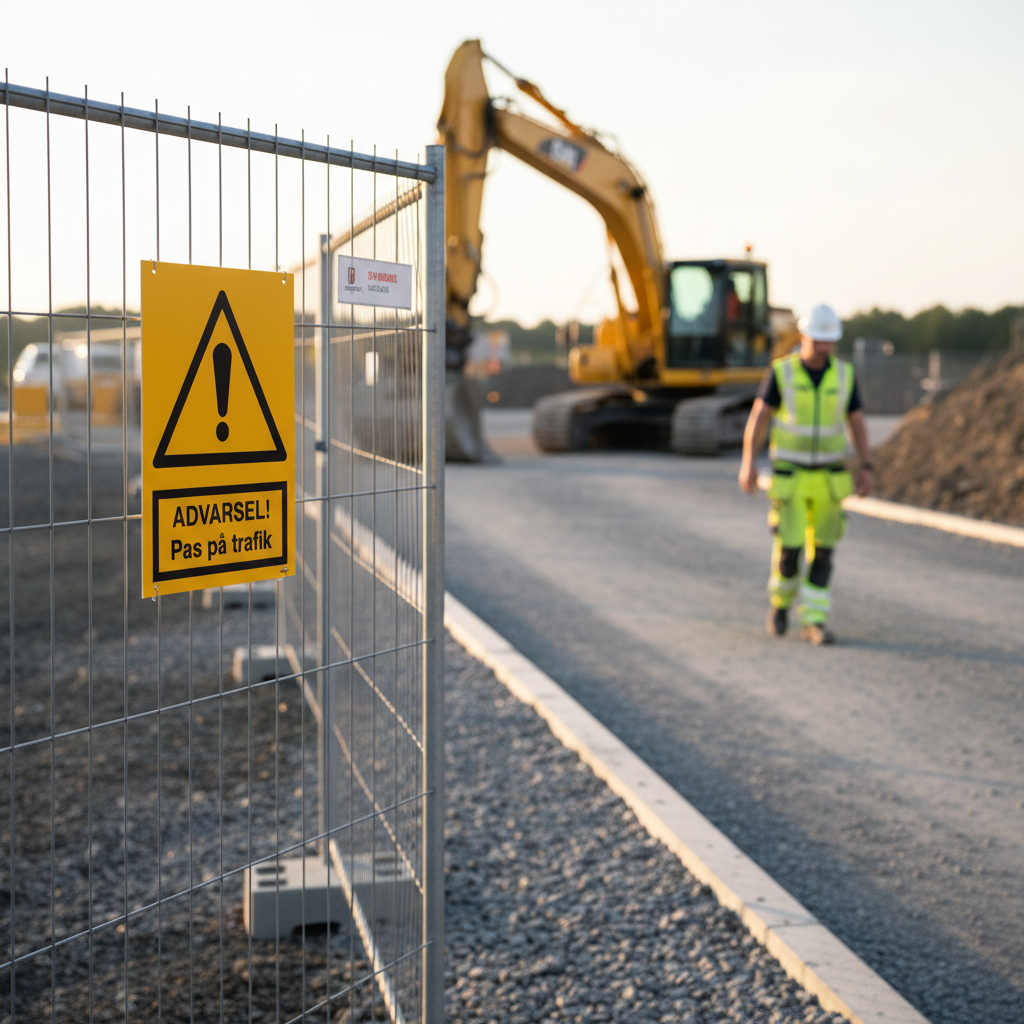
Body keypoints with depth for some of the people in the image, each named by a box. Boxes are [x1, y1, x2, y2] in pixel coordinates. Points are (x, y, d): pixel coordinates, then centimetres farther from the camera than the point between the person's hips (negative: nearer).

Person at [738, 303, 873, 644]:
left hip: (828, 476, 2)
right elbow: (758, 418, -9)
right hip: (790, 475, -2)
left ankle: (814, 622, 5)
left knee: (822, 550, -1)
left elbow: (857, 425, 2)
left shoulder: (844, 374, 0)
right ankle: (781, 602, 22)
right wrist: (748, 463, -20)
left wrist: (866, 469, -7)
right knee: (789, 548, -6)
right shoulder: (781, 372, -7)